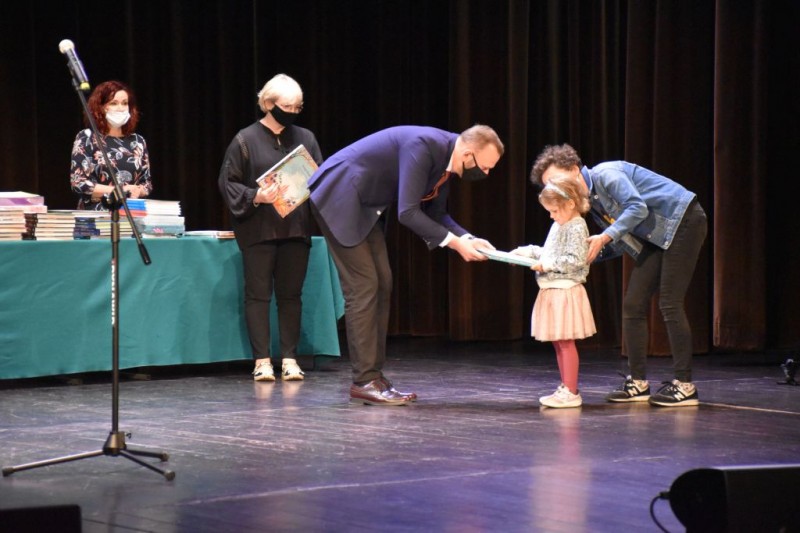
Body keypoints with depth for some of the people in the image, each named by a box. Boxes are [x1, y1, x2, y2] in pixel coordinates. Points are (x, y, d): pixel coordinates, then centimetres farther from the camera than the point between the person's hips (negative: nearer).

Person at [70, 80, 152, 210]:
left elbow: (147, 184, 18)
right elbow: (78, 182, -5)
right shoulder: (87, 138, 3)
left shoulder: (138, 141, 14)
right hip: (95, 213, -3)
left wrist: (138, 191, -5)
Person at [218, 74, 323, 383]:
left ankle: (289, 358, 10)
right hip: (258, 230, -3)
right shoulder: (246, 140, 0)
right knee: (258, 294, -1)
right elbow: (227, 183, -2)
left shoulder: (305, 139, 9)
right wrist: (256, 197, -16)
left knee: (291, 294, 5)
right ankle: (262, 360, 3)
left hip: (296, 229, 3)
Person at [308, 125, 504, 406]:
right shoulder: (424, 146, -28)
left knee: (382, 285, 7)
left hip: (366, 207, 10)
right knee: (363, 286, -11)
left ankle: (374, 375, 10)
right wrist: (454, 242, -27)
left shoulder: (446, 157, 2)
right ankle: (364, 381, -8)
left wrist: (467, 239, -6)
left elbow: (435, 213, 11)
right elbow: (407, 212, -30)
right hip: (339, 196, -10)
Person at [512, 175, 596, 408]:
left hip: (566, 292, -10)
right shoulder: (559, 225, 16)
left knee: (565, 342, -7)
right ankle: (566, 388, 20)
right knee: (559, 344, 13)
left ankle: (571, 393, -5)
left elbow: (575, 260, -22)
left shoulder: (576, 228, -14)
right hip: (553, 292, 10)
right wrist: (526, 252, 17)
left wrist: (547, 264, -20)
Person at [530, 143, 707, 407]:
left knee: (669, 304, -13)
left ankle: (684, 386, -10)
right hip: (657, 238, 10)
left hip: (683, 221, -10)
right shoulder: (590, 201, 12)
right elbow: (619, 245, 12)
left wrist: (605, 237, -27)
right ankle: (638, 382, 9)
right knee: (633, 304, 4)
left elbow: (637, 207, -26)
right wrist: (592, 251, -2)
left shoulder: (605, 175, -15)